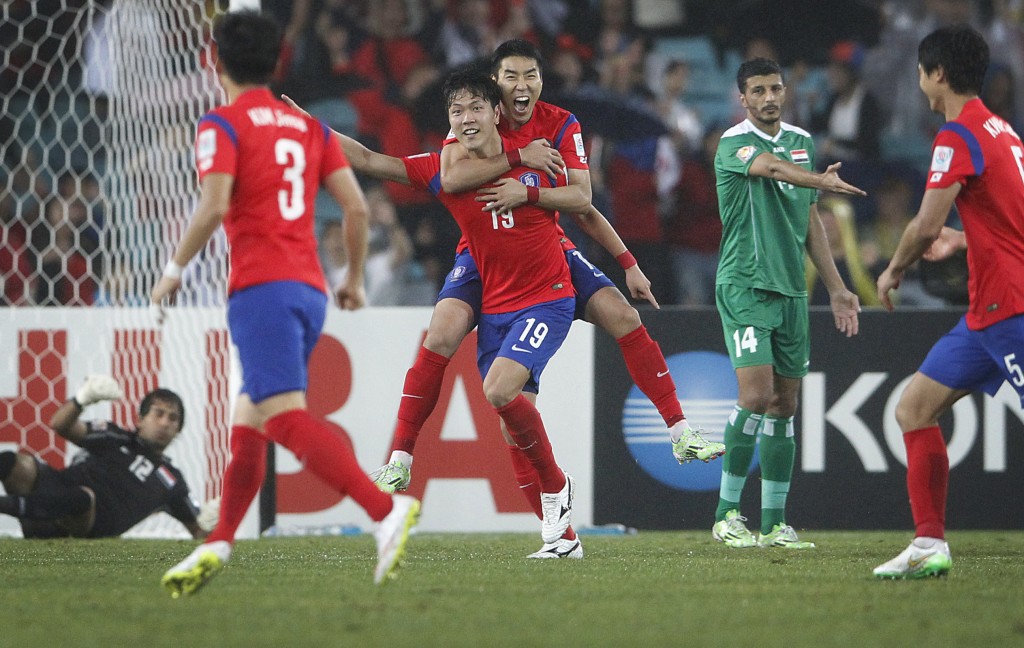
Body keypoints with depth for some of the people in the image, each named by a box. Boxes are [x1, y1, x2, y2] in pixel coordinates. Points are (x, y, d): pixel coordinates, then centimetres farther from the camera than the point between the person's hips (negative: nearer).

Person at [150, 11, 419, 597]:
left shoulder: (222, 125, -1)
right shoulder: (308, 125, 17)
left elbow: (214, 206, -16)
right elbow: (356, 205, 11)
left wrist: (175, 271, -4)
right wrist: (355, 278, 22)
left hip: (261, 289, -8)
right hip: (310, 289, 8)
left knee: (287, 418, -19)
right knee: (248, 421, 17)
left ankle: (386, 507, -36)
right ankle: (218, 545, 15)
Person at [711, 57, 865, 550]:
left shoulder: (802, 142, 13)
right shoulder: (734, 143, -9)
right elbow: (772, 167, -31)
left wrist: (836, 288, 18)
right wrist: (823, 181, -50)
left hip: (790, 288, 7)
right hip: (744, 286, -7)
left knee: (785, 405, 6)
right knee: (756, 395, -17)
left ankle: (774, 523, 10)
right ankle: (726, 514, -7)